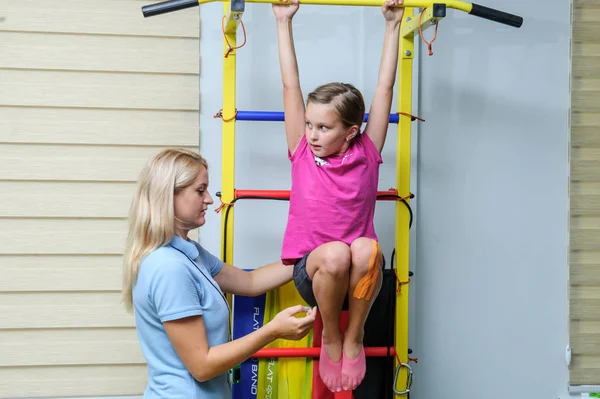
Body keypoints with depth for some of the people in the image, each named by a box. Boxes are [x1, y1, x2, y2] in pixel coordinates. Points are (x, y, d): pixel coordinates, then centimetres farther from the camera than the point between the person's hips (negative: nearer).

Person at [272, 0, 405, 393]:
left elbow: (385, 86, 3)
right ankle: (330, 338, -7)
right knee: (334, 253, -36)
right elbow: (291, 84, 1)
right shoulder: (302, 153, 1)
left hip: (359, 276, 0)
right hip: (311, 272, 0)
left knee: (366, 247, -36)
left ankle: (354, 336, -11)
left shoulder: (366, 154, 1)